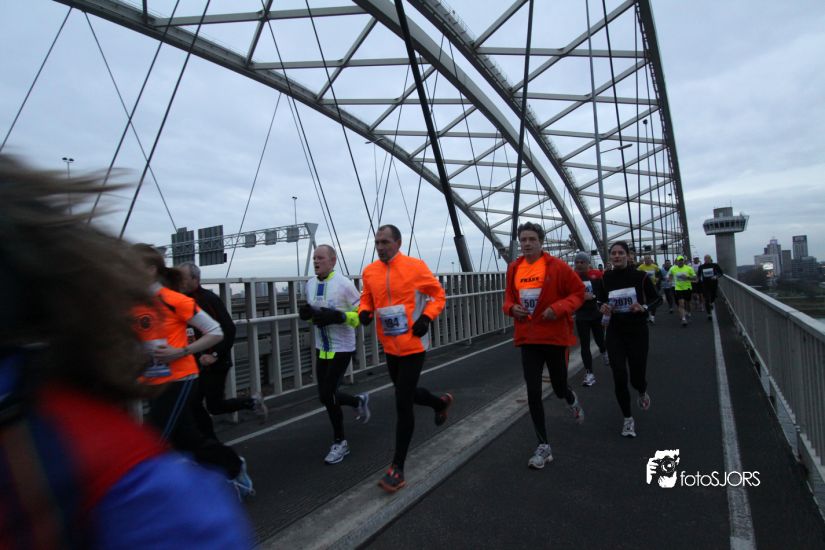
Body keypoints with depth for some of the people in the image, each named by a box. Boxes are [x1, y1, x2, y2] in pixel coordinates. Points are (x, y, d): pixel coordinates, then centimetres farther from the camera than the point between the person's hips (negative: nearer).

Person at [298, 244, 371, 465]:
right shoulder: (310, 284, 4)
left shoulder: (344, 284, -16)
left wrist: (337, 316, -27)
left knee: (327, 394, -6)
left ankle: (340, 442, 16)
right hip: (321, 347, 7)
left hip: (341, 348, -7)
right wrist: (307, 313, -5)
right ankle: (359, 401, 41)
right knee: (326, 395, 11)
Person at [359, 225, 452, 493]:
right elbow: (367, 299, 15)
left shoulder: (415, 266, -12)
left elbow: (438, 295, -2)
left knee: (402, 404, -4)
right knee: (406, 394, 23)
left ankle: (397, 468, 11)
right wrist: (364, 312, -7)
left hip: (413, 345, -6)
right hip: (389, 346, 6)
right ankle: (441, 403, 55)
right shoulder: (369, 271, 1)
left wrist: (427, 317, -17)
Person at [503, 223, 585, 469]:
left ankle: (571, 399, 53)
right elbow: (509, 296, 16)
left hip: (555, 336, -3)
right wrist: (511, 308, -7)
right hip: (528, 338, 3)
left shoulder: (557, 266, -9)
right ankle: (543, 446, 16)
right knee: (533, 393, 2)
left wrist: (558, 308, -20)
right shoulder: (514, 268, 4)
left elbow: (578, 292, -5)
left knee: (559, 388, 13)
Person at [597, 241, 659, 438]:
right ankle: (627, 418, 13)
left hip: (637, 331, -1)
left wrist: (644, 307, -17)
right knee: (619, 376, -6)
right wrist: (603, 307, -11)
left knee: (637, 376, 5)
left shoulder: (640, 277, -7)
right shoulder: (605, 279, -1)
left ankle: (642, 392, 44)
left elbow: (656, 298, 3)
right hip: (615, 332, 1)